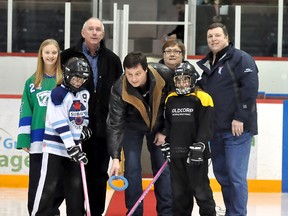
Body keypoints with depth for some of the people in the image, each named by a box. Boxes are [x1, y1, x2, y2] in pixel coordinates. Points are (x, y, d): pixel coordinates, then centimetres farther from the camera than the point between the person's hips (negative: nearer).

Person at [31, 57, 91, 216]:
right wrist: (71, 147, -23)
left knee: (76, 187, 6)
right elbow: (60, 124, -19)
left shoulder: (85, 94, 9)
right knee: (48, 186, -8)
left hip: (74, 146, 6)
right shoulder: (58, 93, -14)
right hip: (55, 145, -6)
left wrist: (85, 127, 7)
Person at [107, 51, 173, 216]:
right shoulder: (119, 90, -33)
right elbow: (115, 124, -30)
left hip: (159, 126, 1)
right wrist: (115, 157, -36)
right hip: (132, 126, -1)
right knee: (132, 168, -7)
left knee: (163, 167, 2)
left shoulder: (165, 75, -30)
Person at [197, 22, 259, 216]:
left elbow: (250, 89, -15)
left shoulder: (241, 59, -7)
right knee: (221, 174, 12)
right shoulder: (207, 64, 17)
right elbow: (203, 92, 24)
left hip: (237, 128, -8)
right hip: (215, 129, 8)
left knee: (236, 175, -9)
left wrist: (240, 118, -19)